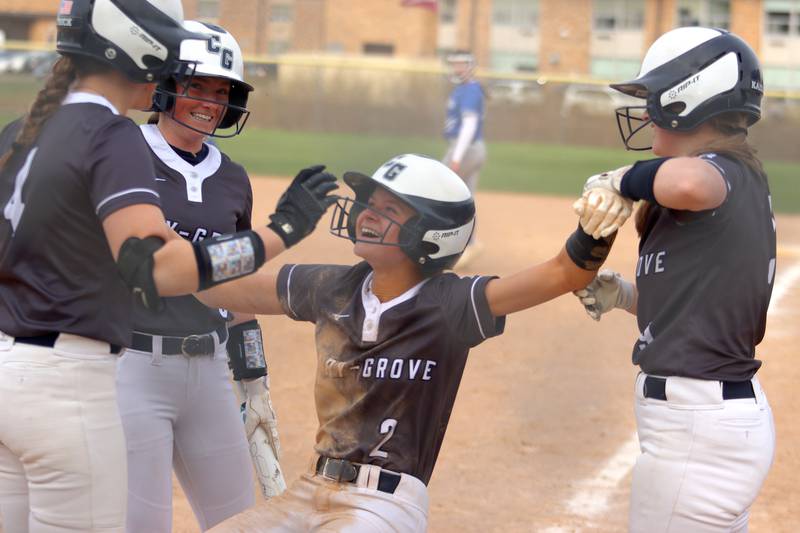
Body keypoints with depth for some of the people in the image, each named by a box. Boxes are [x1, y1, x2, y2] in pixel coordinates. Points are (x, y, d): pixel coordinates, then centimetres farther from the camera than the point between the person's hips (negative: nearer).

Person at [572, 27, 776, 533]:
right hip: (737, 410, 10)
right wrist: (624, 295, 8)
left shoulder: (723, 172, -15)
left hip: (697, 430, -10)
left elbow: (691, 182, -42)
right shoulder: (744, 180, 13)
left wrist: (620, 181, -24)